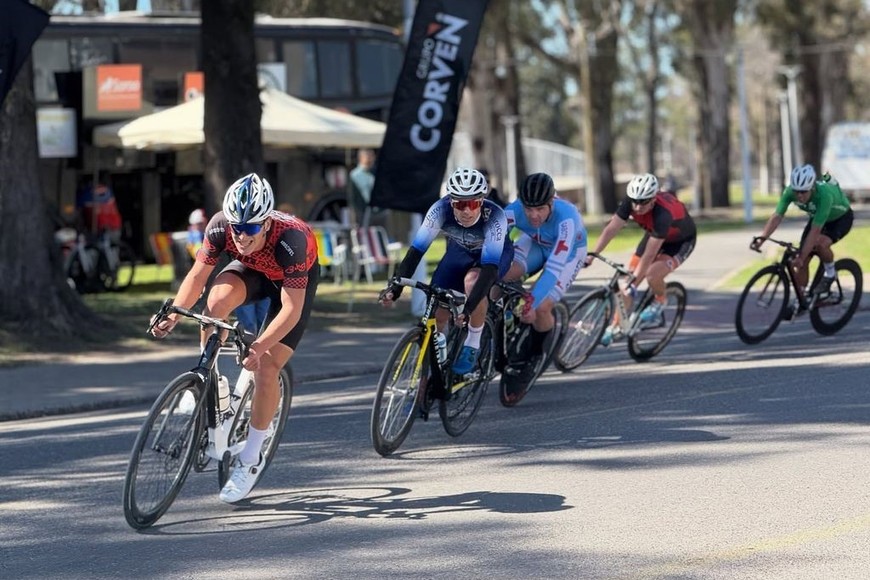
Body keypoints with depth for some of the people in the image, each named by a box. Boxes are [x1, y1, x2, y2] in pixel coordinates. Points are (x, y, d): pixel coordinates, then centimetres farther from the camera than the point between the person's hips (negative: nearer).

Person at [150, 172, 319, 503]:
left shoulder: (290, 239, -41)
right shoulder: (221, 226, -31)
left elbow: (291, 309, -38)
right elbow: (198, 275, -19)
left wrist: (258, 348, -48)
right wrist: (173, 315, -34)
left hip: (295, 279, -3)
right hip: (253, 269, 3)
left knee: (266, 368, -14)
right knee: (217, 299, -32)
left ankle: (250, 460, 2)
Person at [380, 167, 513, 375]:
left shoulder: (494, 216, -39)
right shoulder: (441, 209, -32)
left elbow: (489, 267, -44)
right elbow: (417, 249, -31)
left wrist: (469, 306, -56)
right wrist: (395, 286, -44)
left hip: (495, 253, -3)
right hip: (460, 251, 3)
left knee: (472, 281, -35)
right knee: (437, 313, -10)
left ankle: (473, 345, -16)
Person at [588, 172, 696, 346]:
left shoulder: (662, 214, -41)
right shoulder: (631, 201, -26)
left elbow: (649, 255, -40)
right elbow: (611, 229, -23)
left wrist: (634, 283, -40)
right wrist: (591, 256, -30)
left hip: (681, 241, -6)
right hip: (655, 234, 6)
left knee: (652, 274, -29)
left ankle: (660, 301, 3)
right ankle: (616, 326, 4)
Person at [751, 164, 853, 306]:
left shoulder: (824, 194, -42)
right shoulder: (790, 191, -27)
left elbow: (815, 231, -42)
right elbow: (777, 216, -28)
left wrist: (801, 257, -46)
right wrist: (762, 238, -43)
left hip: (841, 218, -5)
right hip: (816, 217, 5)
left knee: (820, 243, -34)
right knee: (802, 262, -7)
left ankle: (830, 274, -6)